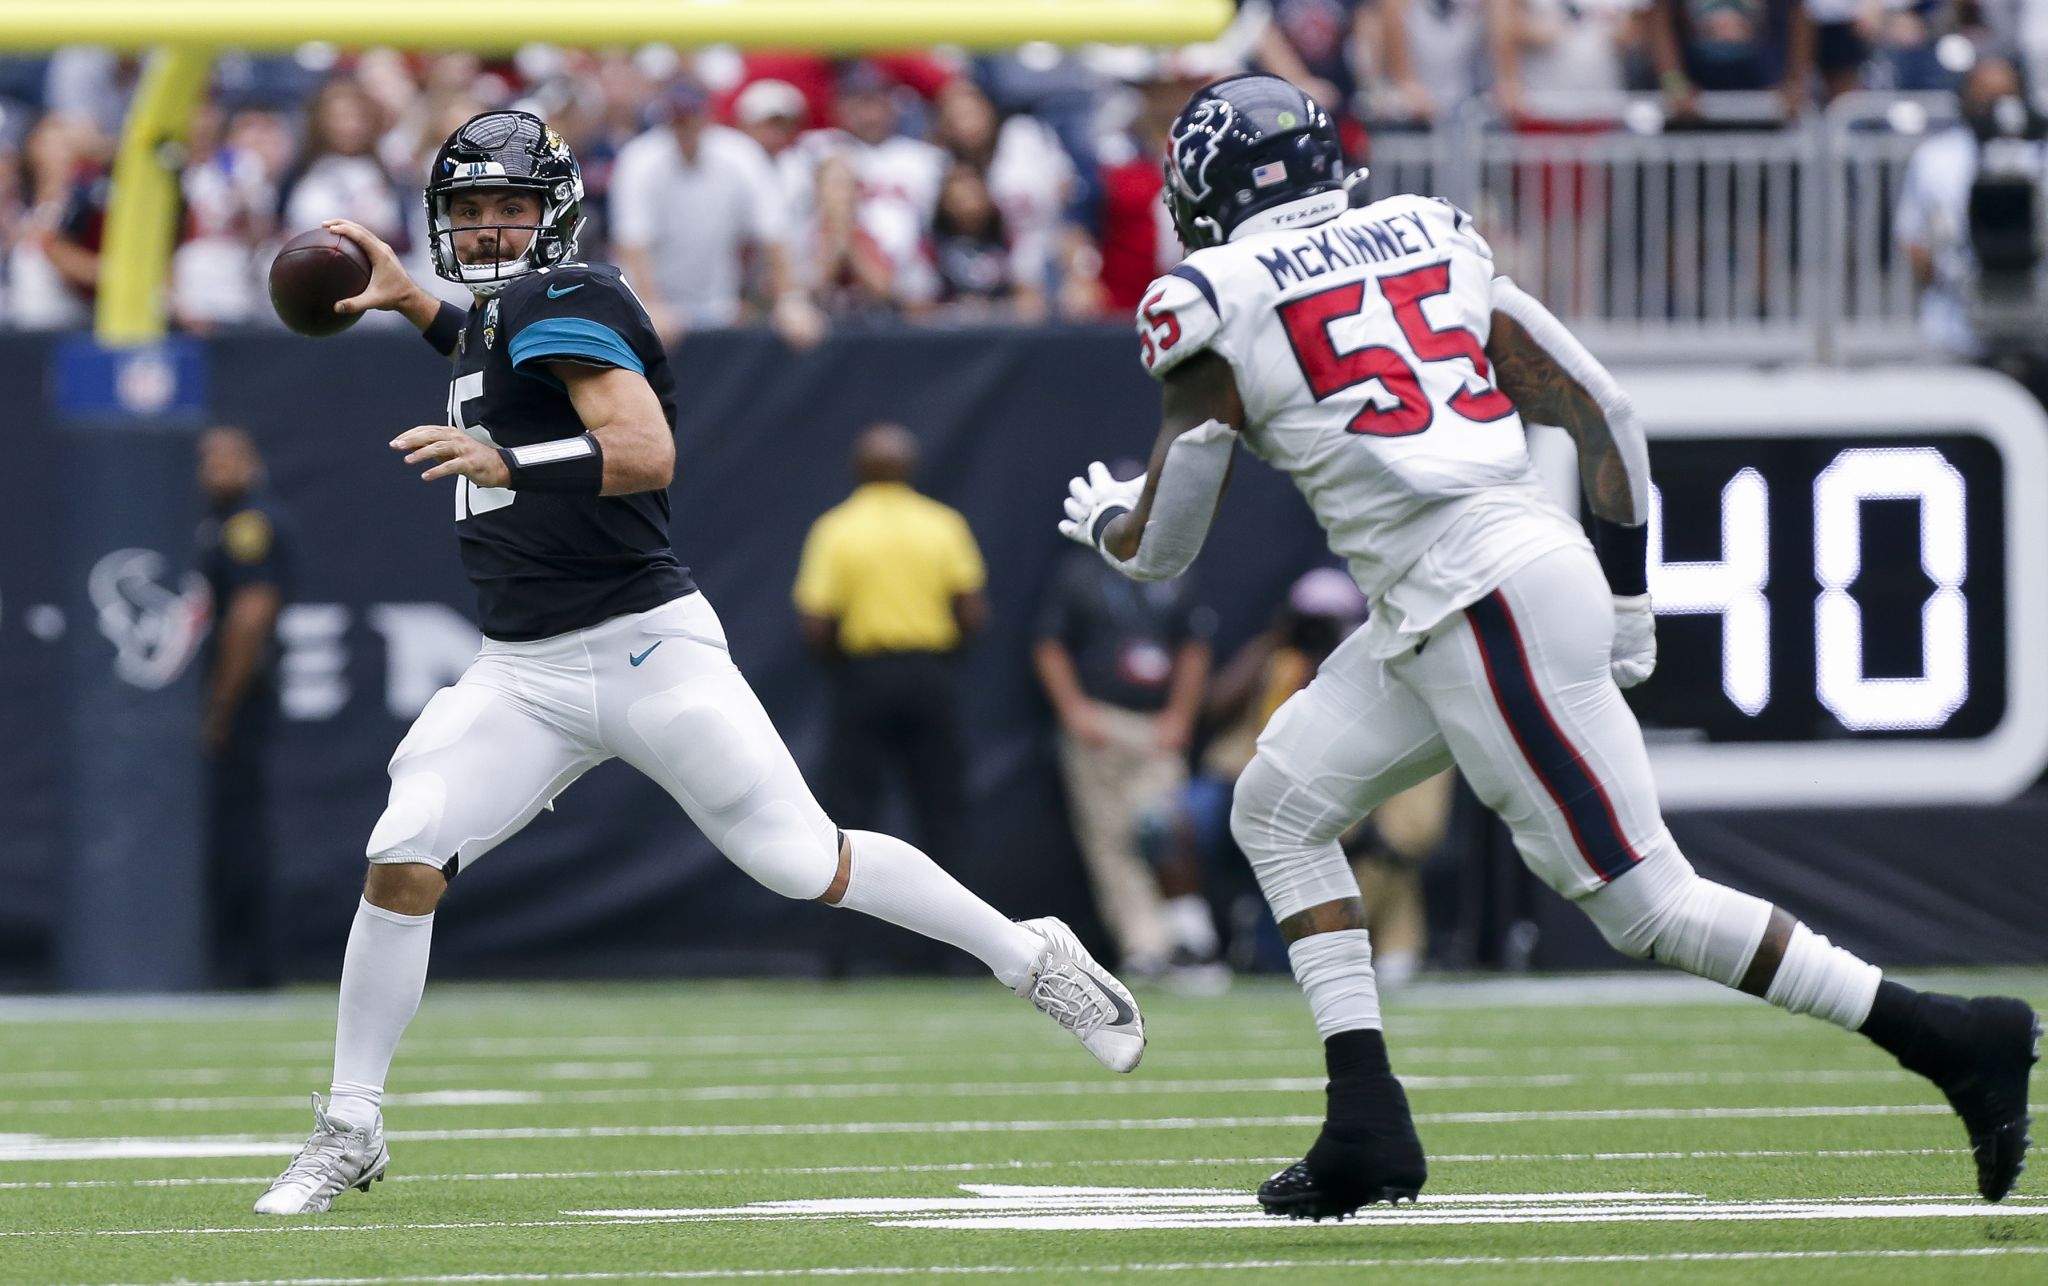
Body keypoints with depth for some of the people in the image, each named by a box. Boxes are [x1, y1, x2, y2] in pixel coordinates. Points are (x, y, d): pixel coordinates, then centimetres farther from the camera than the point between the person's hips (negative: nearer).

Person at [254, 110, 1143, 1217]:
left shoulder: (566, 301, -13)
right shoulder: (497, 314, 12)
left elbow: (647, 453, -26)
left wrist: (506, 463, -36)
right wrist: (412, 302, 29)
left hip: (643, 648, -7)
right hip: (522, 676, 7)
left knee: (808, 866, -1)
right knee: (400, 865, -10)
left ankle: (1033, 959, 19)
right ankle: (350, 1132, -1)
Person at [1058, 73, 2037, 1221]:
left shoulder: (1217, 305, 0)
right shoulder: (1432, 238, 17)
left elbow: (1161, 546, 5)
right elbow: (1602, 414, 15)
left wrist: (1100, 517, 29)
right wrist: (1625, 602, 24)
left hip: (1483, 598, -8)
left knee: (1647, 899, -5)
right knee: (1280, 809, 15)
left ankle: (1952, 1040, -7)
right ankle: (1366, 1120, 8)